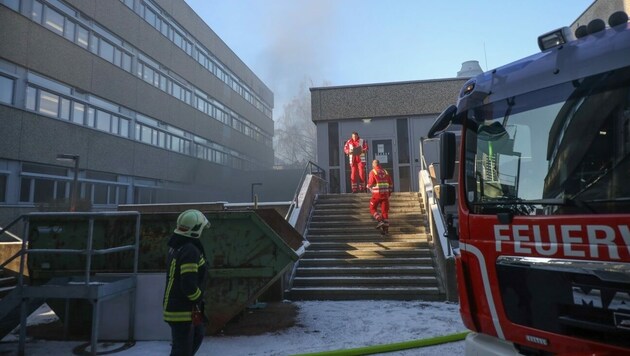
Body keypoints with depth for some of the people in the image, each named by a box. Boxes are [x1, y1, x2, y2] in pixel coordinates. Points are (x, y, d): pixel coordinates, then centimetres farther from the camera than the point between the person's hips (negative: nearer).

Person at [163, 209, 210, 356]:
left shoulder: (176, 247, 7)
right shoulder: (190, 251, -25)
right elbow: (189, 285, -28)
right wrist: (199, 298, -10)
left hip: (174, 305, 10)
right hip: (182, 311, -10)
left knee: (198, 333, 26)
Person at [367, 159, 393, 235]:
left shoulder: (373, 172, -3)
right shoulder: (385, 172, 12)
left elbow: (370, 183, -10)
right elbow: (391, 183, 12)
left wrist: (368, 186, 12)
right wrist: (389, 192, 22)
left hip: (377, 194, -4)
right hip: (385, 194, 5)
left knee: (373, 208, 11)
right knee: (385, 211, 7)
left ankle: (379, 220, -9)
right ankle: (386, 228, 6)